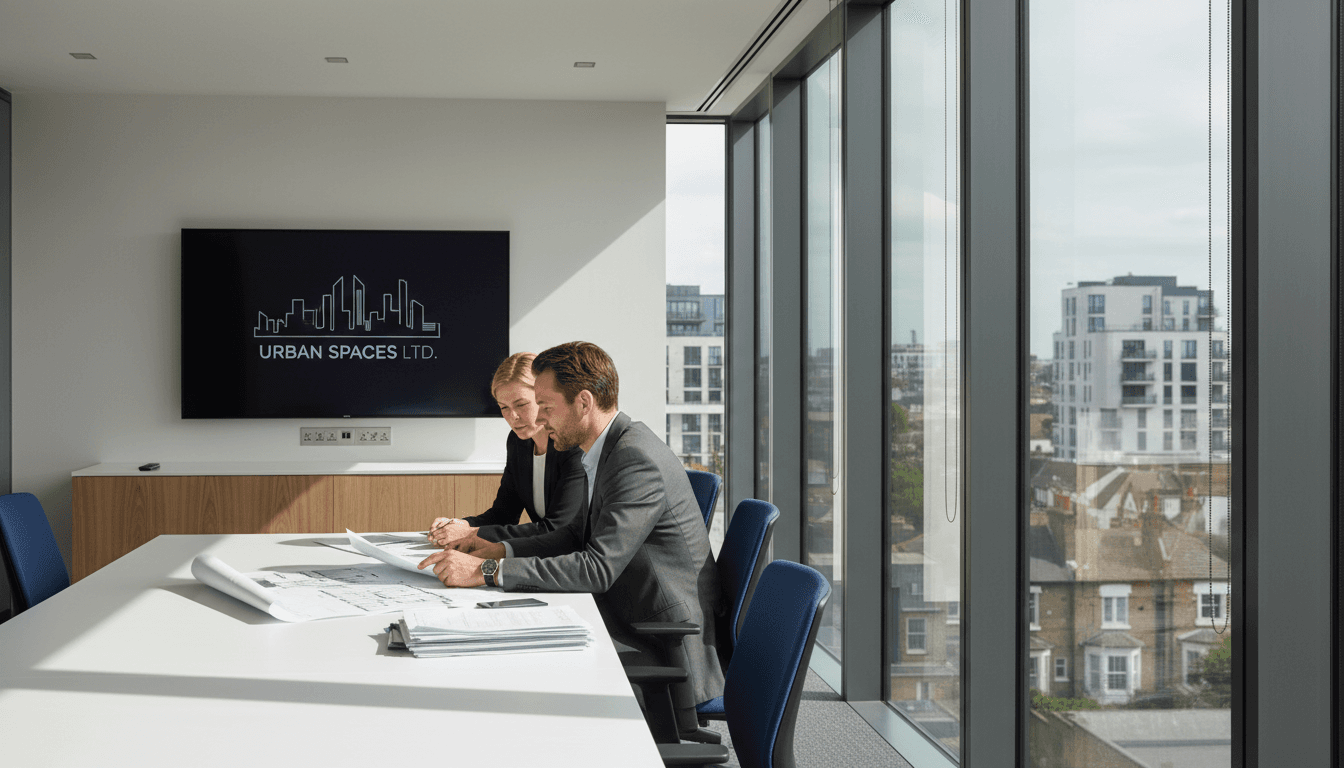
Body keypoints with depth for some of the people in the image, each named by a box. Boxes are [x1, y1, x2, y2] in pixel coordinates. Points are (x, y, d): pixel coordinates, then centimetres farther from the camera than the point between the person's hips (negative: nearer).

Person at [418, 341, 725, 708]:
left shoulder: (638, 457, -22)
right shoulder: (617, 447, 9)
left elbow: (598, 567, -28)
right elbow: (579, 535, 19)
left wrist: (488, 571, -26)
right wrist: (501, 549, 5)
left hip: (666, 654, -9)